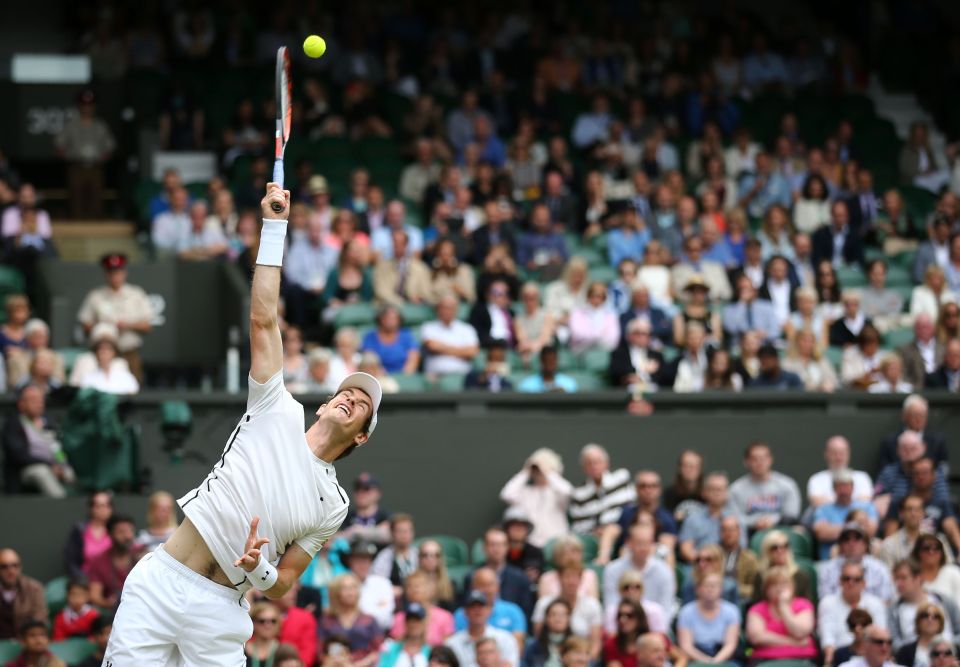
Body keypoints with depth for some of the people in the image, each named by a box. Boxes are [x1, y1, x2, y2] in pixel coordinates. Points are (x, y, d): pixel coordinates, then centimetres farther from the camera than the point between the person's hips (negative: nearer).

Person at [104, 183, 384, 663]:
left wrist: (259, 569, -16)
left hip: (219, 613, 1)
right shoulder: (279, 414, 8)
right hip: (158, 583, -1)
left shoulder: (332, 505, 10)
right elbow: (262, 320, 2)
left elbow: (281, 585, 9)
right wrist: (274, 227, -3)